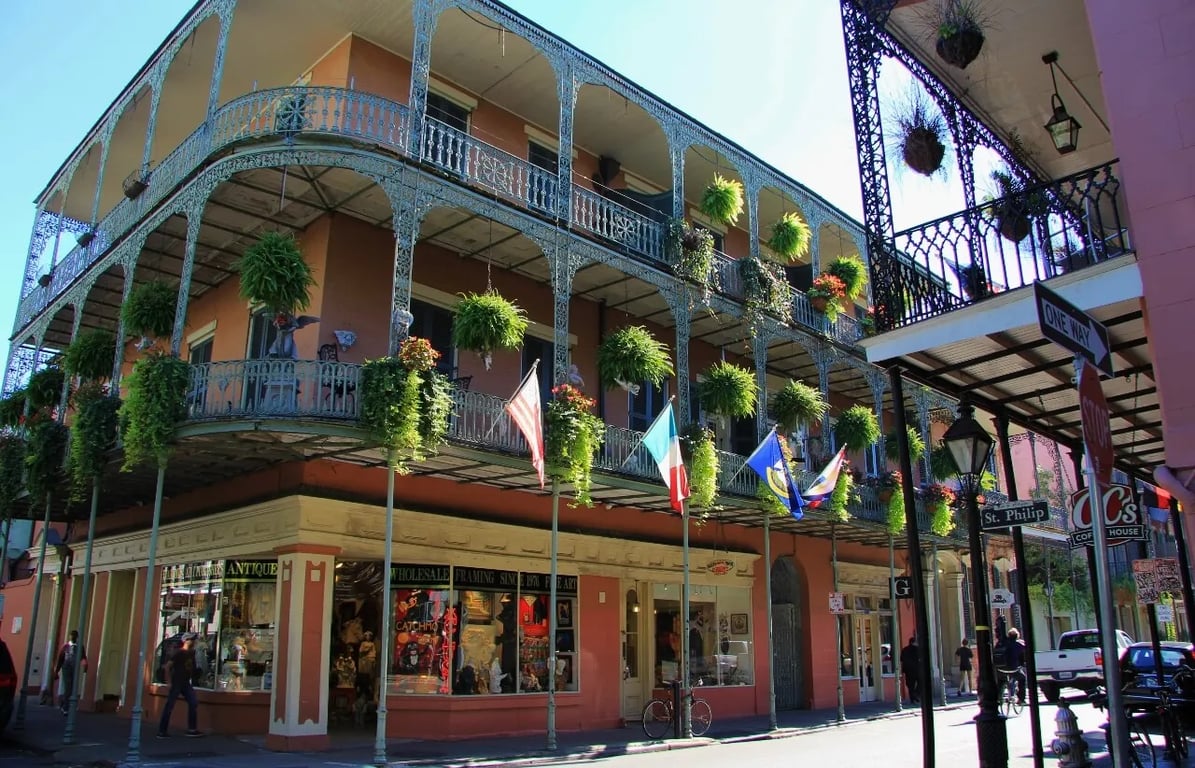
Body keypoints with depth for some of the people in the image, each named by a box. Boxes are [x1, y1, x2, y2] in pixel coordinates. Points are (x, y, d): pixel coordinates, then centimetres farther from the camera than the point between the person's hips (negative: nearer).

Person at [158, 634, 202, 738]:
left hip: (186, 683, 7)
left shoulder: (191, 653, 9)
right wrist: (169, 681, -16)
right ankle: (162, 731, 5)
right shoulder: (179, 653, -12)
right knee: (169, 706, -2)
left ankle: (192, 729, 6)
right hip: (176, 683, -7)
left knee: (194, 703, 1)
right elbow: (168, 666, -16)